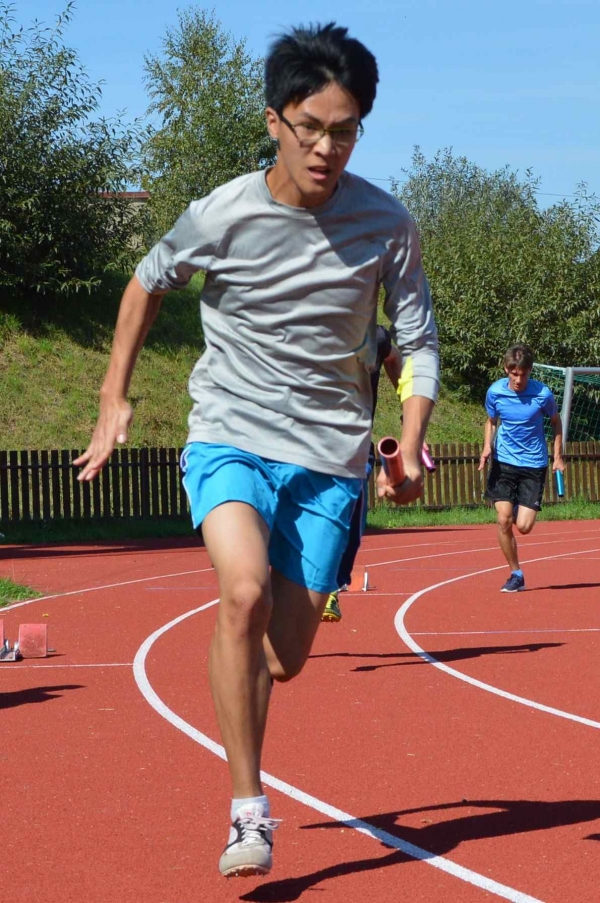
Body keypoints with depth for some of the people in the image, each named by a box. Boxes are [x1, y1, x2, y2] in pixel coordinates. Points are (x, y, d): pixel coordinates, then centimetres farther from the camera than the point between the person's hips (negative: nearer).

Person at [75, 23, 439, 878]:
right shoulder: (220, 215, -9)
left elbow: (418, 342, 3)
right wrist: (114, 396, 9)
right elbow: (148, 283, 11)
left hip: (329, 455, 2)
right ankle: (249, 808, -21)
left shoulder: (386, 224, -7)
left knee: (285, 659, 4)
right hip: (230, 436, -2)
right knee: (246, 592, -30)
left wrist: (409, 448, -13)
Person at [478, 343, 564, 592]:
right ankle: (516, 574, 8)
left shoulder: (542, 394, -13)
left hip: (534, 465, -2)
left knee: (523, 526, -8)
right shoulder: (495, 392, -7)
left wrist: (558, 457, 3)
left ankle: (523, 509, 31)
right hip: (504, 462, 2)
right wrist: (487, 445, -6)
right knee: (504, 520, -10)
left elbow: (556, 422, 6)